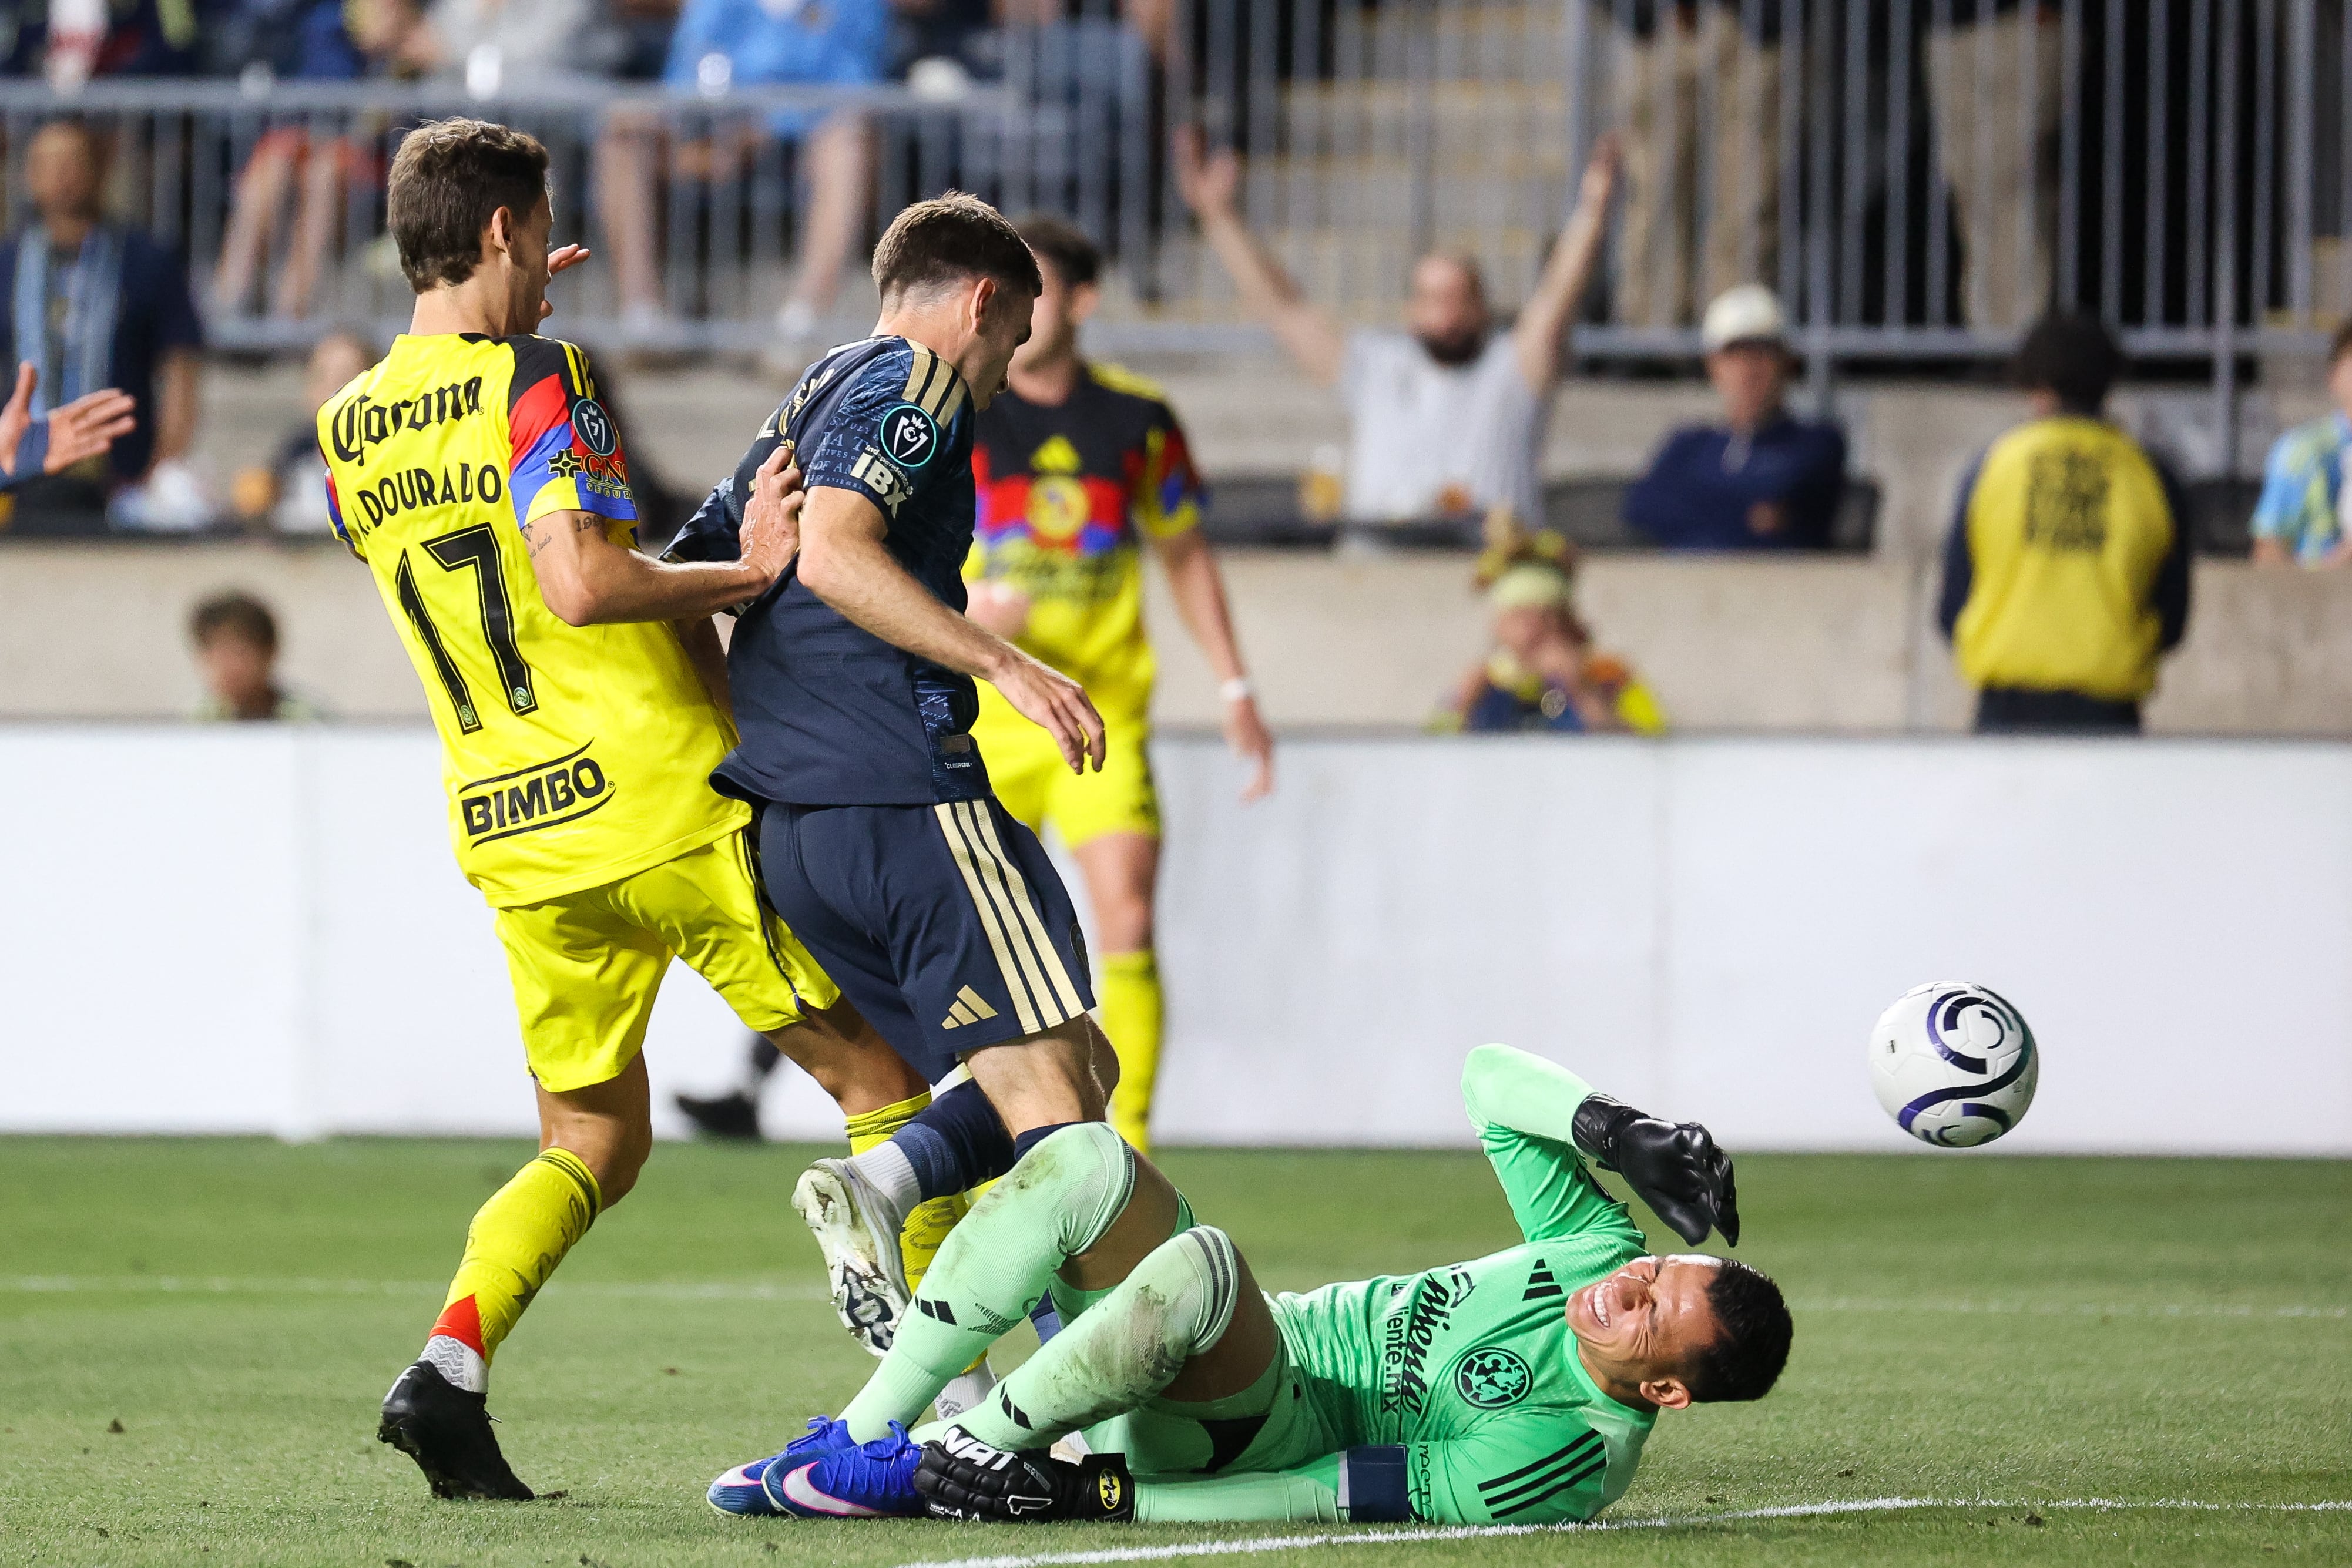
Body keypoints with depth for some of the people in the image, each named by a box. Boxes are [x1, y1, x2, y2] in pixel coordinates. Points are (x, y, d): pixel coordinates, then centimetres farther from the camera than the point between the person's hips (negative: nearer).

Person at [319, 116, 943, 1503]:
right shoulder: (537, 381, -11)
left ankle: (451, 1364, -8)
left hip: (508, 837, 6)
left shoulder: (351, 429, 9)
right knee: (875, 1078, 6)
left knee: (592, 1142, 16)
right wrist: (743, 572, -13)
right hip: (663, 801, -6)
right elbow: (578, 581, -24)